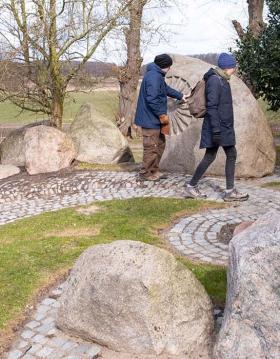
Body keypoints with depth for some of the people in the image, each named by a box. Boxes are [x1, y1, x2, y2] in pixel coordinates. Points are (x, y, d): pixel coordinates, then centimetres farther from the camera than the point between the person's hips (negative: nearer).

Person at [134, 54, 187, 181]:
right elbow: (152, 99, -27)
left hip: (154, 118, 11)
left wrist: (180, 96, 41)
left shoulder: (157, 75, 14)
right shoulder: (154, 76, -20)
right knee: (151, 147, -2)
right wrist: (162, 114, -19)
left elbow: (166, 89, 31)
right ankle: (146, 173, 11)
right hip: (150, 119, -11)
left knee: (160, 144, 18)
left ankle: (154, 170, 27)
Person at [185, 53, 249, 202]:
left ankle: (230, 191, 14)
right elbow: (212, 107, -21)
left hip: (225, 127, 10)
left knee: (231, 155, 9)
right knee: (210, 156, -3)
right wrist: (216, 130, -24)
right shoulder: (214, 80, -15)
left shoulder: (222, 80, 15)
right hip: (218, 127, -10)